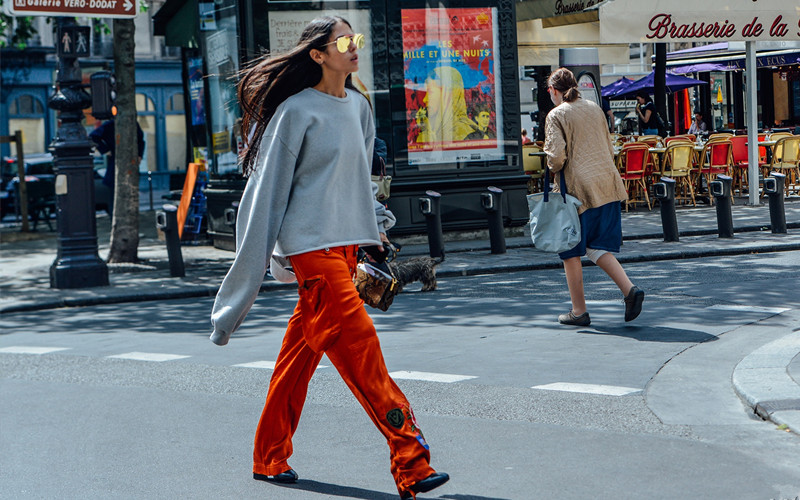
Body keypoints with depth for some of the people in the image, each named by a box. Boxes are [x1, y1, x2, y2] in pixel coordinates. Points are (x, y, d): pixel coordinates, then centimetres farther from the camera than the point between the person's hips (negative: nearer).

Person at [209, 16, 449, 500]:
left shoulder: (359, 105, 13)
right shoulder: (297, 111, -9)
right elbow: (268, 188, -7)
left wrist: (372, 227, 21)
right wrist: (256, 259, -7)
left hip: (347, 242, 8)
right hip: (311, 244, -7)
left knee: (302, 349, 12)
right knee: (357, 341, -13)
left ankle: (270, 458, 23)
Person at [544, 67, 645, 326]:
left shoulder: (556, 115, -6)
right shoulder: (595, 108, 14)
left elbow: (557, 154, -17)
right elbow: (609, 149, 18)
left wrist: (554, 169, 3)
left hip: (578, 188, -6)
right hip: (607, 185, 6)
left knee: (571, 251, 7)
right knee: (598, 247, 12)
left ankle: (579, 310, 11)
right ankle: (629, 289, -8)